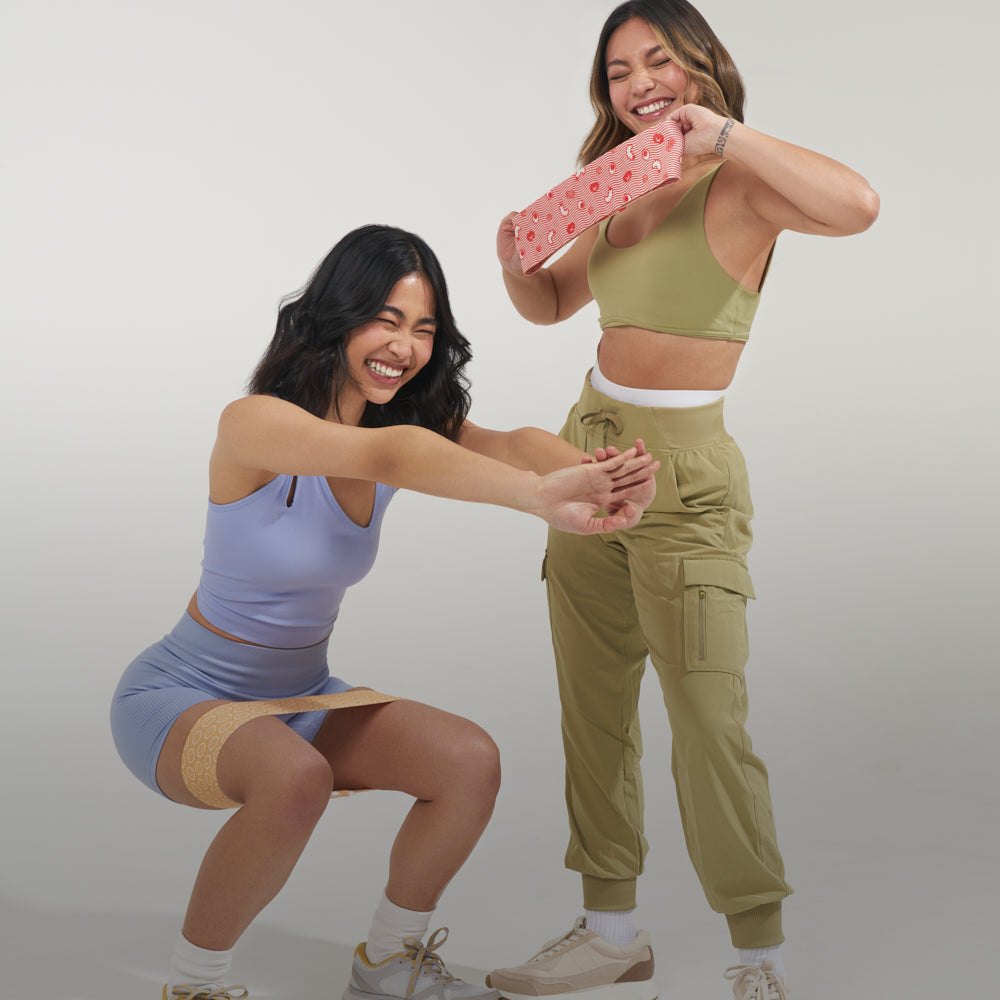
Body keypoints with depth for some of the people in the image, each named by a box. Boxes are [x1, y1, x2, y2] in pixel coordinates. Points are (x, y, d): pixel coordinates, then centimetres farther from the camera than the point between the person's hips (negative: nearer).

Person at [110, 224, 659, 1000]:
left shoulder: (411, 426, -4)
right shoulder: (255, 423, -24)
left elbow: (509, 444, -26)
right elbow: (386, 456, -44)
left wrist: (607, 478, -49)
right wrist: (544, 499, -59)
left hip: (300, 696, 7)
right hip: (179, 700, -6)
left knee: (471, 763, -10)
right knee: (296, 777, -36)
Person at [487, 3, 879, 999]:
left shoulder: (737, 183, -8)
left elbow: (856, 205, -29)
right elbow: (552, 303, 24)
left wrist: (725, 132, -25)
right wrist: (516, 261, 3)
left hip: (684, 475, -7)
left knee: (708, 724, -8)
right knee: (593, 709, 11)